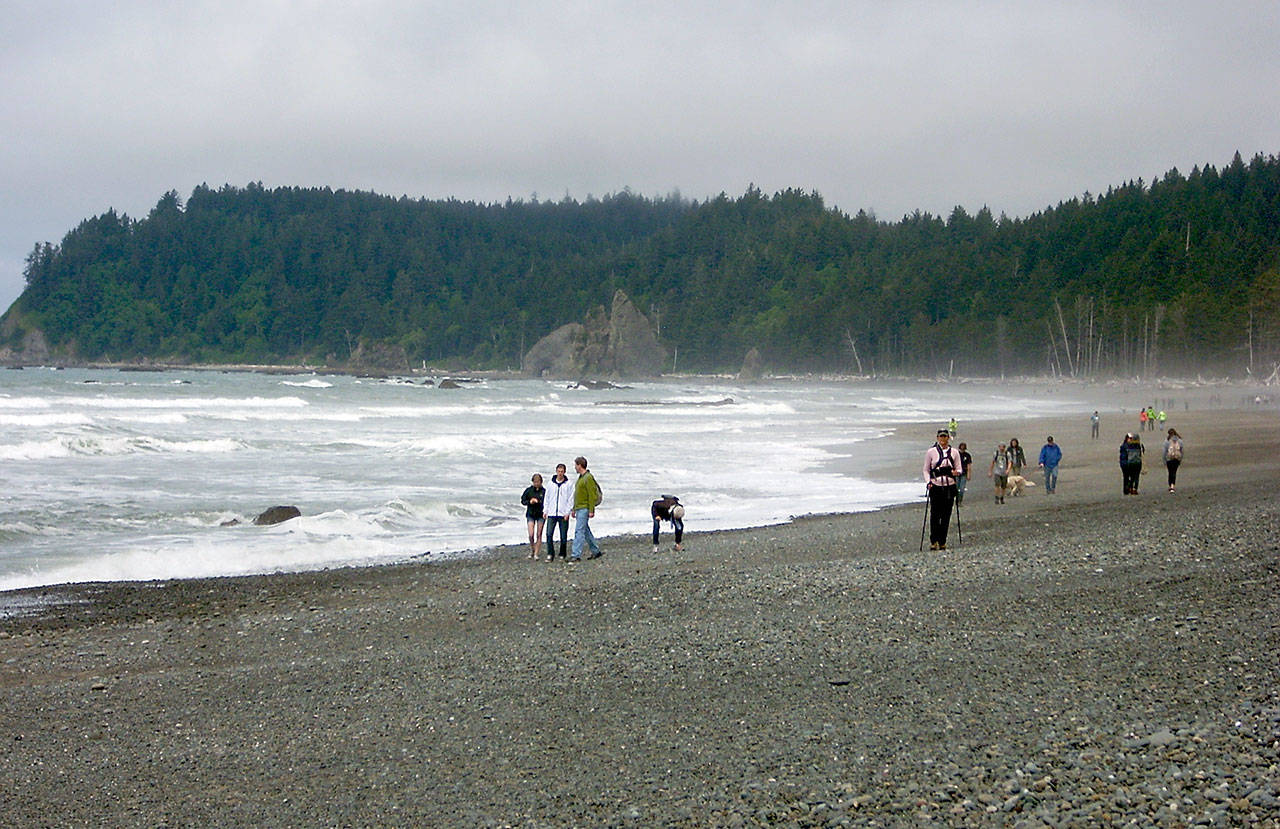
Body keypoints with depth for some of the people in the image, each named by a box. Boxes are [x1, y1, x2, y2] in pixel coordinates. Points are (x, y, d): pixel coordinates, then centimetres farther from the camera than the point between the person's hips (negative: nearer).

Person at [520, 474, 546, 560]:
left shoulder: (544, 491, -4)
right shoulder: (528, 490, 0)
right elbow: (523, 500, 5)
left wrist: (538, 502, -20)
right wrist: (529, 502, -13)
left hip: (541, 515, -1)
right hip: (530, 514, 1)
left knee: (539, 535, 1)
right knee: (531, 535, -7)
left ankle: (536, 553, 8)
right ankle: (532, 550, 18)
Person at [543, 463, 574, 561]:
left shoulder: (569, 484, 0)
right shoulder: (551, 483, 9)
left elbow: (571, 499, -1)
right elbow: (547, 497, 14)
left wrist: (568, 512, -8)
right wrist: (545, 510, 7)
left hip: (563, 514, -2)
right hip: (552, 513, 2)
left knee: (563, 536, 3)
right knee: (549, 534, -7)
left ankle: (562, 554, 13)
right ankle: (550, 554, -3)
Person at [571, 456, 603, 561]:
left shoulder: (588, 477, -13)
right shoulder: (580, 477, 17)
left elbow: (592, 495, -18)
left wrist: (591, 510, -21)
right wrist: (574, 509, 23)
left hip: (584, 509, -10)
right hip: (579, 509, 10)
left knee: (579, 531, -13)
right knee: (585, 531, 15)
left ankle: (576, 555, -16)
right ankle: (596, 551, 24)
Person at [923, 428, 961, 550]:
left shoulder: (954, 452, 9)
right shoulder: (931, 452, 4)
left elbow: (959, 469, 11)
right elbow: (926, 470, 8)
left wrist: (956, 472, -12)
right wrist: (928, 481, -8)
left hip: (949, 486, 2)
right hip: (935, 486, -2)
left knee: (946, 515, 2)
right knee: (935, 514, -8)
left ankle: (942, 541, 9)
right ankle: (933, 541, 1)